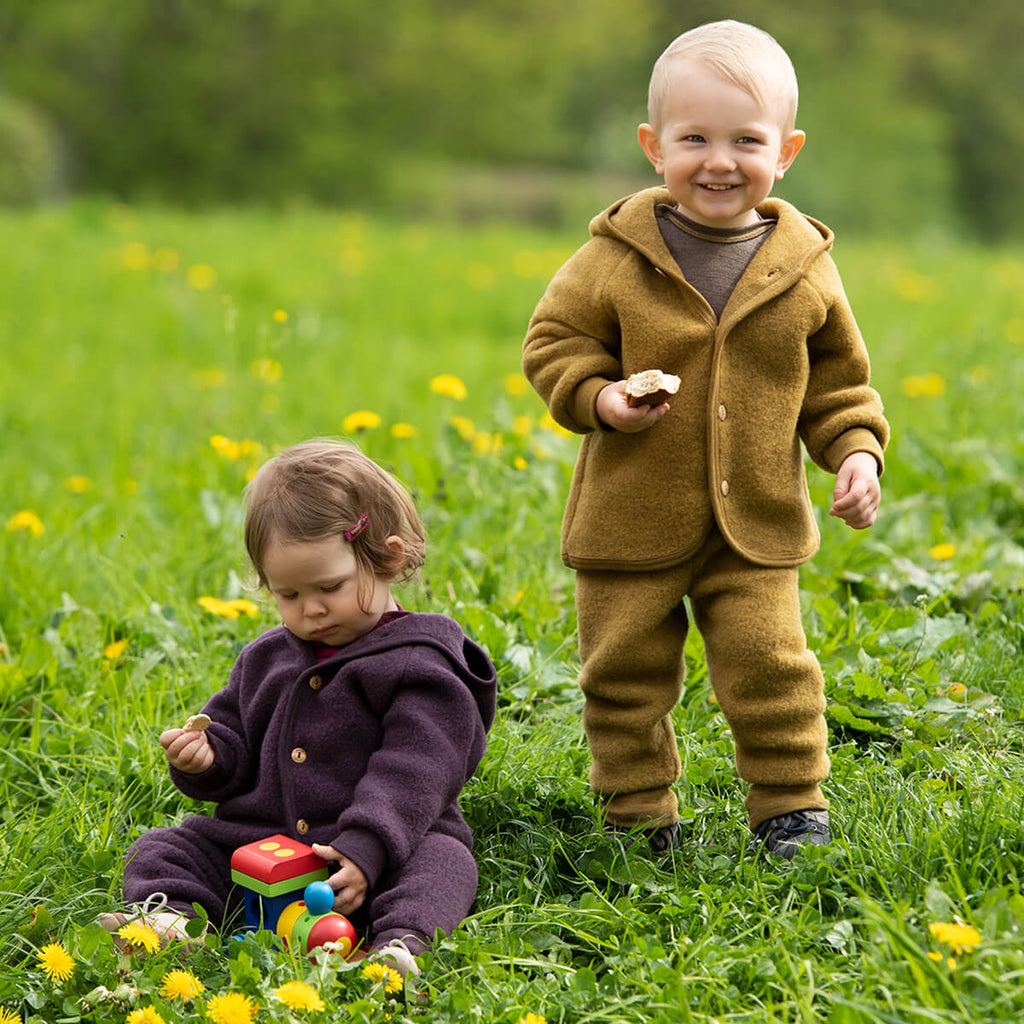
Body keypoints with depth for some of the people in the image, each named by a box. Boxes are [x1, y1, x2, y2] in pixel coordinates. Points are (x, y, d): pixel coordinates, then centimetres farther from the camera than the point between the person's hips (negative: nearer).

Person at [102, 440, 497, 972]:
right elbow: (233, 729, 24)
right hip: (257, 843, 6)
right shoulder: (267, 659, 14)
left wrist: (365, 849, -29)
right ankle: (169, 917, -30)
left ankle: (402, 938, -55)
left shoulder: (420, 667, -7)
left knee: (443, 862, -32)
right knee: (161, 850, -4)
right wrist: (206, 758, -1)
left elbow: (411, 774, -16)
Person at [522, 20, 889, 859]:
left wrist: (856, 450, -5)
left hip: (757, 524, 0)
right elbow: (553, 341, 1)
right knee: (624, 673, 8)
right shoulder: (617, 258, -7)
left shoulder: (803, 269, -1)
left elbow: (839, 380, 9)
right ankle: (640, 814, 25)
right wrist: (599, 395, -17)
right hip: (633, 517, 0)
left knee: (769, 665, -1)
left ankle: (792, 806, 18)